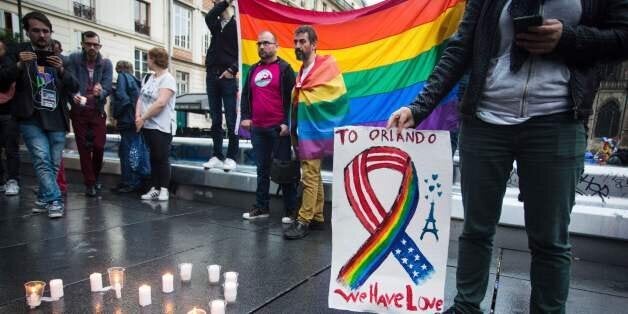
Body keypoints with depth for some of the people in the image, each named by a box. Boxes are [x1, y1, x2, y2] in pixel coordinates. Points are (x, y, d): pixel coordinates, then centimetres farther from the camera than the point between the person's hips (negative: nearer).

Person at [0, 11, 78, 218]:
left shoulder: (60, 58, 14)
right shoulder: (19, 52, 9)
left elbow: (75, 87, 5)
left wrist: (62, 70, -14)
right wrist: (19, 65, -17)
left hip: (57, 120, 2)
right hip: (31, 119, -2)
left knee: (54, 164, 5)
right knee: (42, 160, -14)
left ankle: (43, 199, 21)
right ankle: (54, 200, -10)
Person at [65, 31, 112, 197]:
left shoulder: (106, 63, -1)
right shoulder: (74, 59, -2)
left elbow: (108, 87, -10)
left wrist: (100, 92, -33)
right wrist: (74, 95, -32)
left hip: (98, 111, 0)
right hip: (79, 111, 0)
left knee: (99, 146, -3)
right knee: (83, 148, 3)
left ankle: (95, 177, 23)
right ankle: (89, 183, 13)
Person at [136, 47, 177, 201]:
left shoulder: (167, 79, -10)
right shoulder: (150, 77, 16)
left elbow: (160, 103, -21)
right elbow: (141, 98, 13)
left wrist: (143, 118, -15)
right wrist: (138, 115, -5)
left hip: (161, 127, -8)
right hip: (148, 125, 8)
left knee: (162, 159, -3)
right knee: (153, 158, 11)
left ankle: (164, 190, 6)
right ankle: (155, 188, 18)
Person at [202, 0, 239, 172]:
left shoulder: (237, 25, 1)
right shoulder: (216, 25, 15)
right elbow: (208, 17, -7)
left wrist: (232, 69, -13)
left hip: (228, 76, -5)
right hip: (212, 75, 6)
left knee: (231, 119, -4)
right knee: (215, 119, 6)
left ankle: (231, 157, 4)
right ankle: (217, 156, 12)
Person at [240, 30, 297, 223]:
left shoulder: (284, 68, 0)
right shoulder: (253, 70, 17)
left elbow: (291, 97, -6)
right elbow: (246, 95, 20)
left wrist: (287, 123, -13)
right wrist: (245, 117, 6)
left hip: (278, 128, -5)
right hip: (257, 129, 6)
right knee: (262, 169, 11)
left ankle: (290, 210, 6)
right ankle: (261, 207, 20)